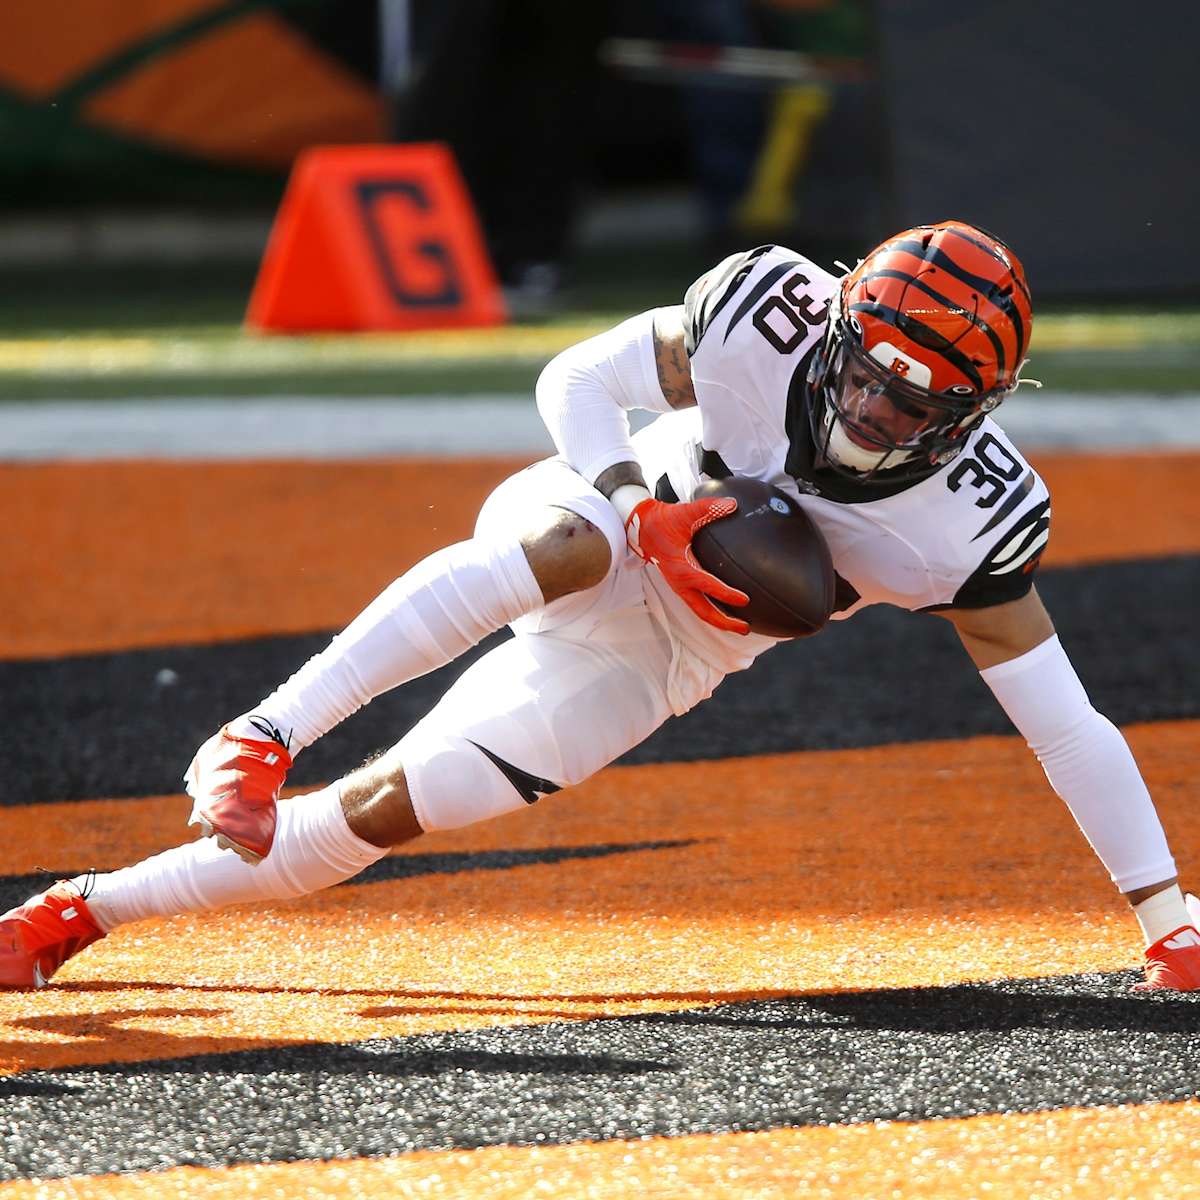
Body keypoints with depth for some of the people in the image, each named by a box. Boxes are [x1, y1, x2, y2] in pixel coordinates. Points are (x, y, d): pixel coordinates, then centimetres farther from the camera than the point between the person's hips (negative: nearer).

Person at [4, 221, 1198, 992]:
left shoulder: (967, 523, -23)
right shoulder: (766, 321, -26)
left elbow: (1066, 725, -19)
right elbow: (575, 382, -12)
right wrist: (650, 514, -29)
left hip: (653, 658, 1)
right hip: (592, 511, -1)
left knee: (380, 812, -11)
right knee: (552, 556, -41)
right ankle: (263, 736, -41)